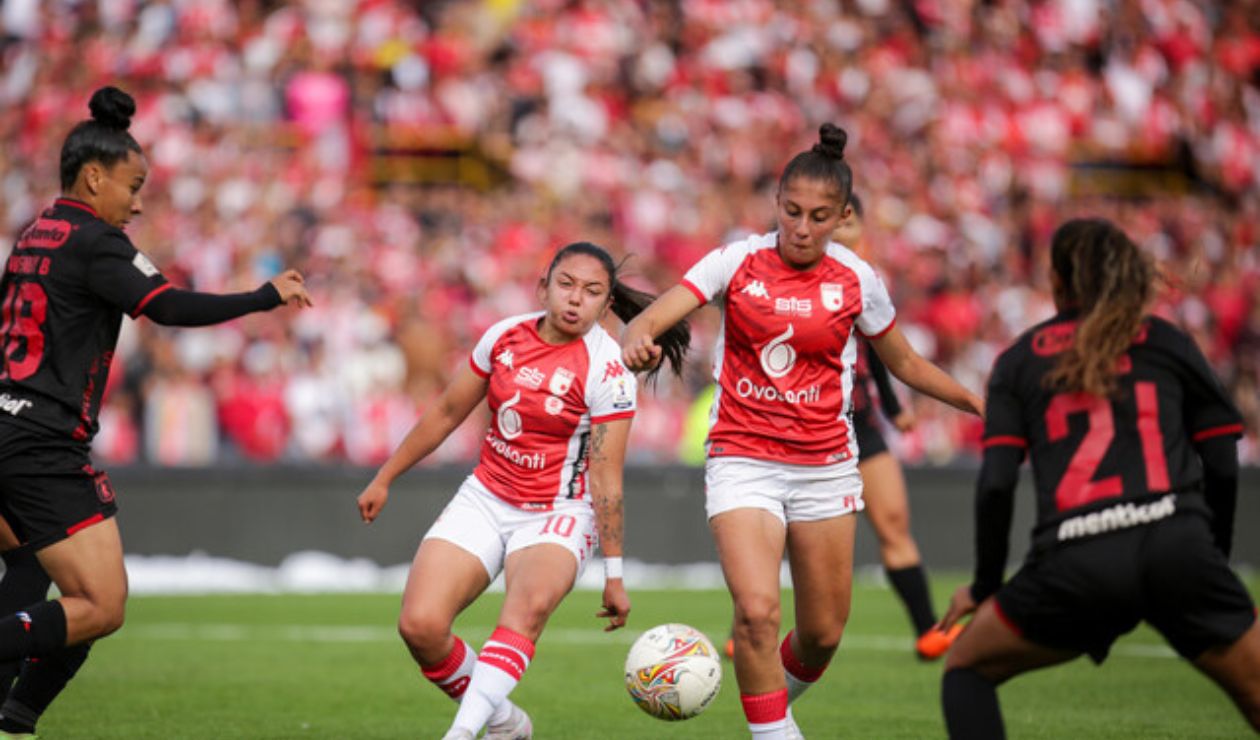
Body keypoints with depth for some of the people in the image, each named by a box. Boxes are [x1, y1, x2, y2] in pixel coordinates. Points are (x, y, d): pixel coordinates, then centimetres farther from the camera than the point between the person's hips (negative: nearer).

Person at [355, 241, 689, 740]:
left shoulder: (607, 369, -13)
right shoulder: (505, 336, 0)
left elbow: (606, 479, -14)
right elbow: (447, 413, 13)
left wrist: (613, 574, -15)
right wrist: (384, 479, 18)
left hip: (557, 516, -4)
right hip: (484, 500, 4)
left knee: (531, 602, -38)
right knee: (420, 625, -16)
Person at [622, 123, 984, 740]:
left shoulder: (855, 280, 0)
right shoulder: (737, 262, -6)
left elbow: (906, 364, 15)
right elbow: (651, 319, -16)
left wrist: (981, 404, 8)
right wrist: (637, 340, -39)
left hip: (825, 466, 2)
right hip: (743, 462, -2)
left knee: (823, 633, 8)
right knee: (756, 609, -22)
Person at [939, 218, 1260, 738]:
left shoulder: (1020, 360, 16)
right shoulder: (1167, 342, 17)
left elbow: (995, 485, 7)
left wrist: (984, 585, 18)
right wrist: (1213, 559, 25)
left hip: (1074, 561, 0)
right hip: (1177, 548, 0)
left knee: (966, 670, 22)